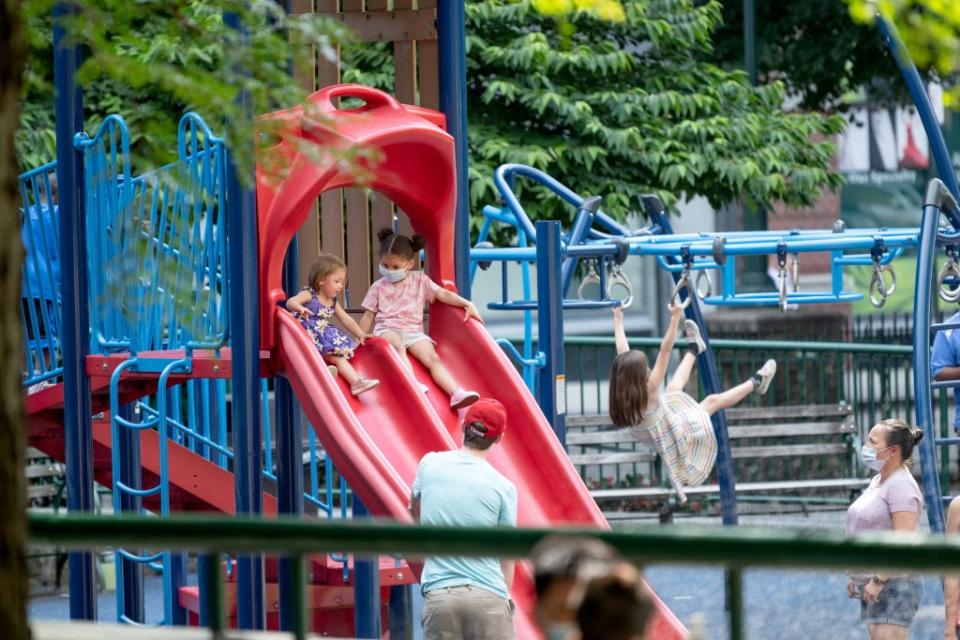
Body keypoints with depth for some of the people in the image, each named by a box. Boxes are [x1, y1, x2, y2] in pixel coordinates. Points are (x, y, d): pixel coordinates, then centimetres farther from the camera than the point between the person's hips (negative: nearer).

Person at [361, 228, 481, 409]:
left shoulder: (419, 280, 14)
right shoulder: (378, 287, 13)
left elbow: (442, 294, 9)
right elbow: (368, 316, 15)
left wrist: (467, 304, -3)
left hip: (414, 331, 1)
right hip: (387, 329, -1)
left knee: (432, 358, -23)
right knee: (397, 345, -38)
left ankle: (456, 394, -41)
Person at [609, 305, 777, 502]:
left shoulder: (622, 396, -21)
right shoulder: (649, 391, -38)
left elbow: (623, 352, -10)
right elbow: (665, 351, -42)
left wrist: (618, 319, 0)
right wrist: (675, 318, -44)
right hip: (679, 433, -7)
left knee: (674, 389, 26)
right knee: (713, 400, 14)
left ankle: (693, 348, 50)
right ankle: (756, 382, 36)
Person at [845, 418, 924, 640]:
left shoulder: (902, 486, -14)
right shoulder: (877, 481, 16)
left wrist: (878, 580, -23)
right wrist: (857, 577, 20)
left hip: (893, 585, -10)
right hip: (872, 583, 10)